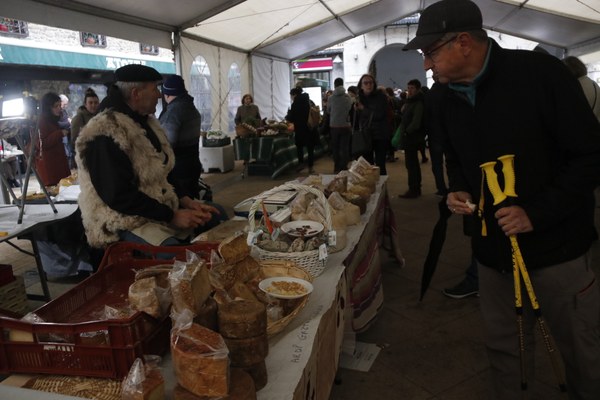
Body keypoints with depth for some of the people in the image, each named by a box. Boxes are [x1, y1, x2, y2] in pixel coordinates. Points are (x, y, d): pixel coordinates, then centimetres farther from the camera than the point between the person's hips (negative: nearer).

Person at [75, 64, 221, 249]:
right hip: (124, 224, -9)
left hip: (162, 211, 9)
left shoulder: (146, 123, 12)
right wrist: (171, 217, -21)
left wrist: (187, 201, -1)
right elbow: (119, 197, -22)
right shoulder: (105, 135, -17)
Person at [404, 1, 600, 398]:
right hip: (494, 249, 6)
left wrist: (537, 213, -20)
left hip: (556, 246, -5)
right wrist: (459, 191, -1)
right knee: (503, 346, 17)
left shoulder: (539, 73, -15)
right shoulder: (451, 100, 5)